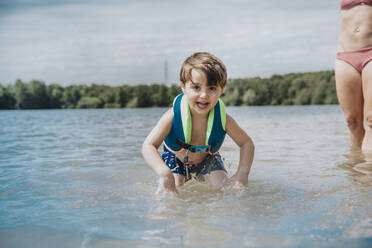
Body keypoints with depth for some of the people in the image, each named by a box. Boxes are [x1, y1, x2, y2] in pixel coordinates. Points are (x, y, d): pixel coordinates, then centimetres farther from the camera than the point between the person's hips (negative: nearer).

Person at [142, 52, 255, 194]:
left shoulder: (223, 119, -28)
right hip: (176, 159, -1)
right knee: (167, 192, -19)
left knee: (223, 187, -18)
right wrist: (164, 174, -53)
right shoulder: (173, 116, -34)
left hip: (207, 160, 1)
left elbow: (247, 143, -14)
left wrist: (242, 173, -30)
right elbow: (149, 146, -36)